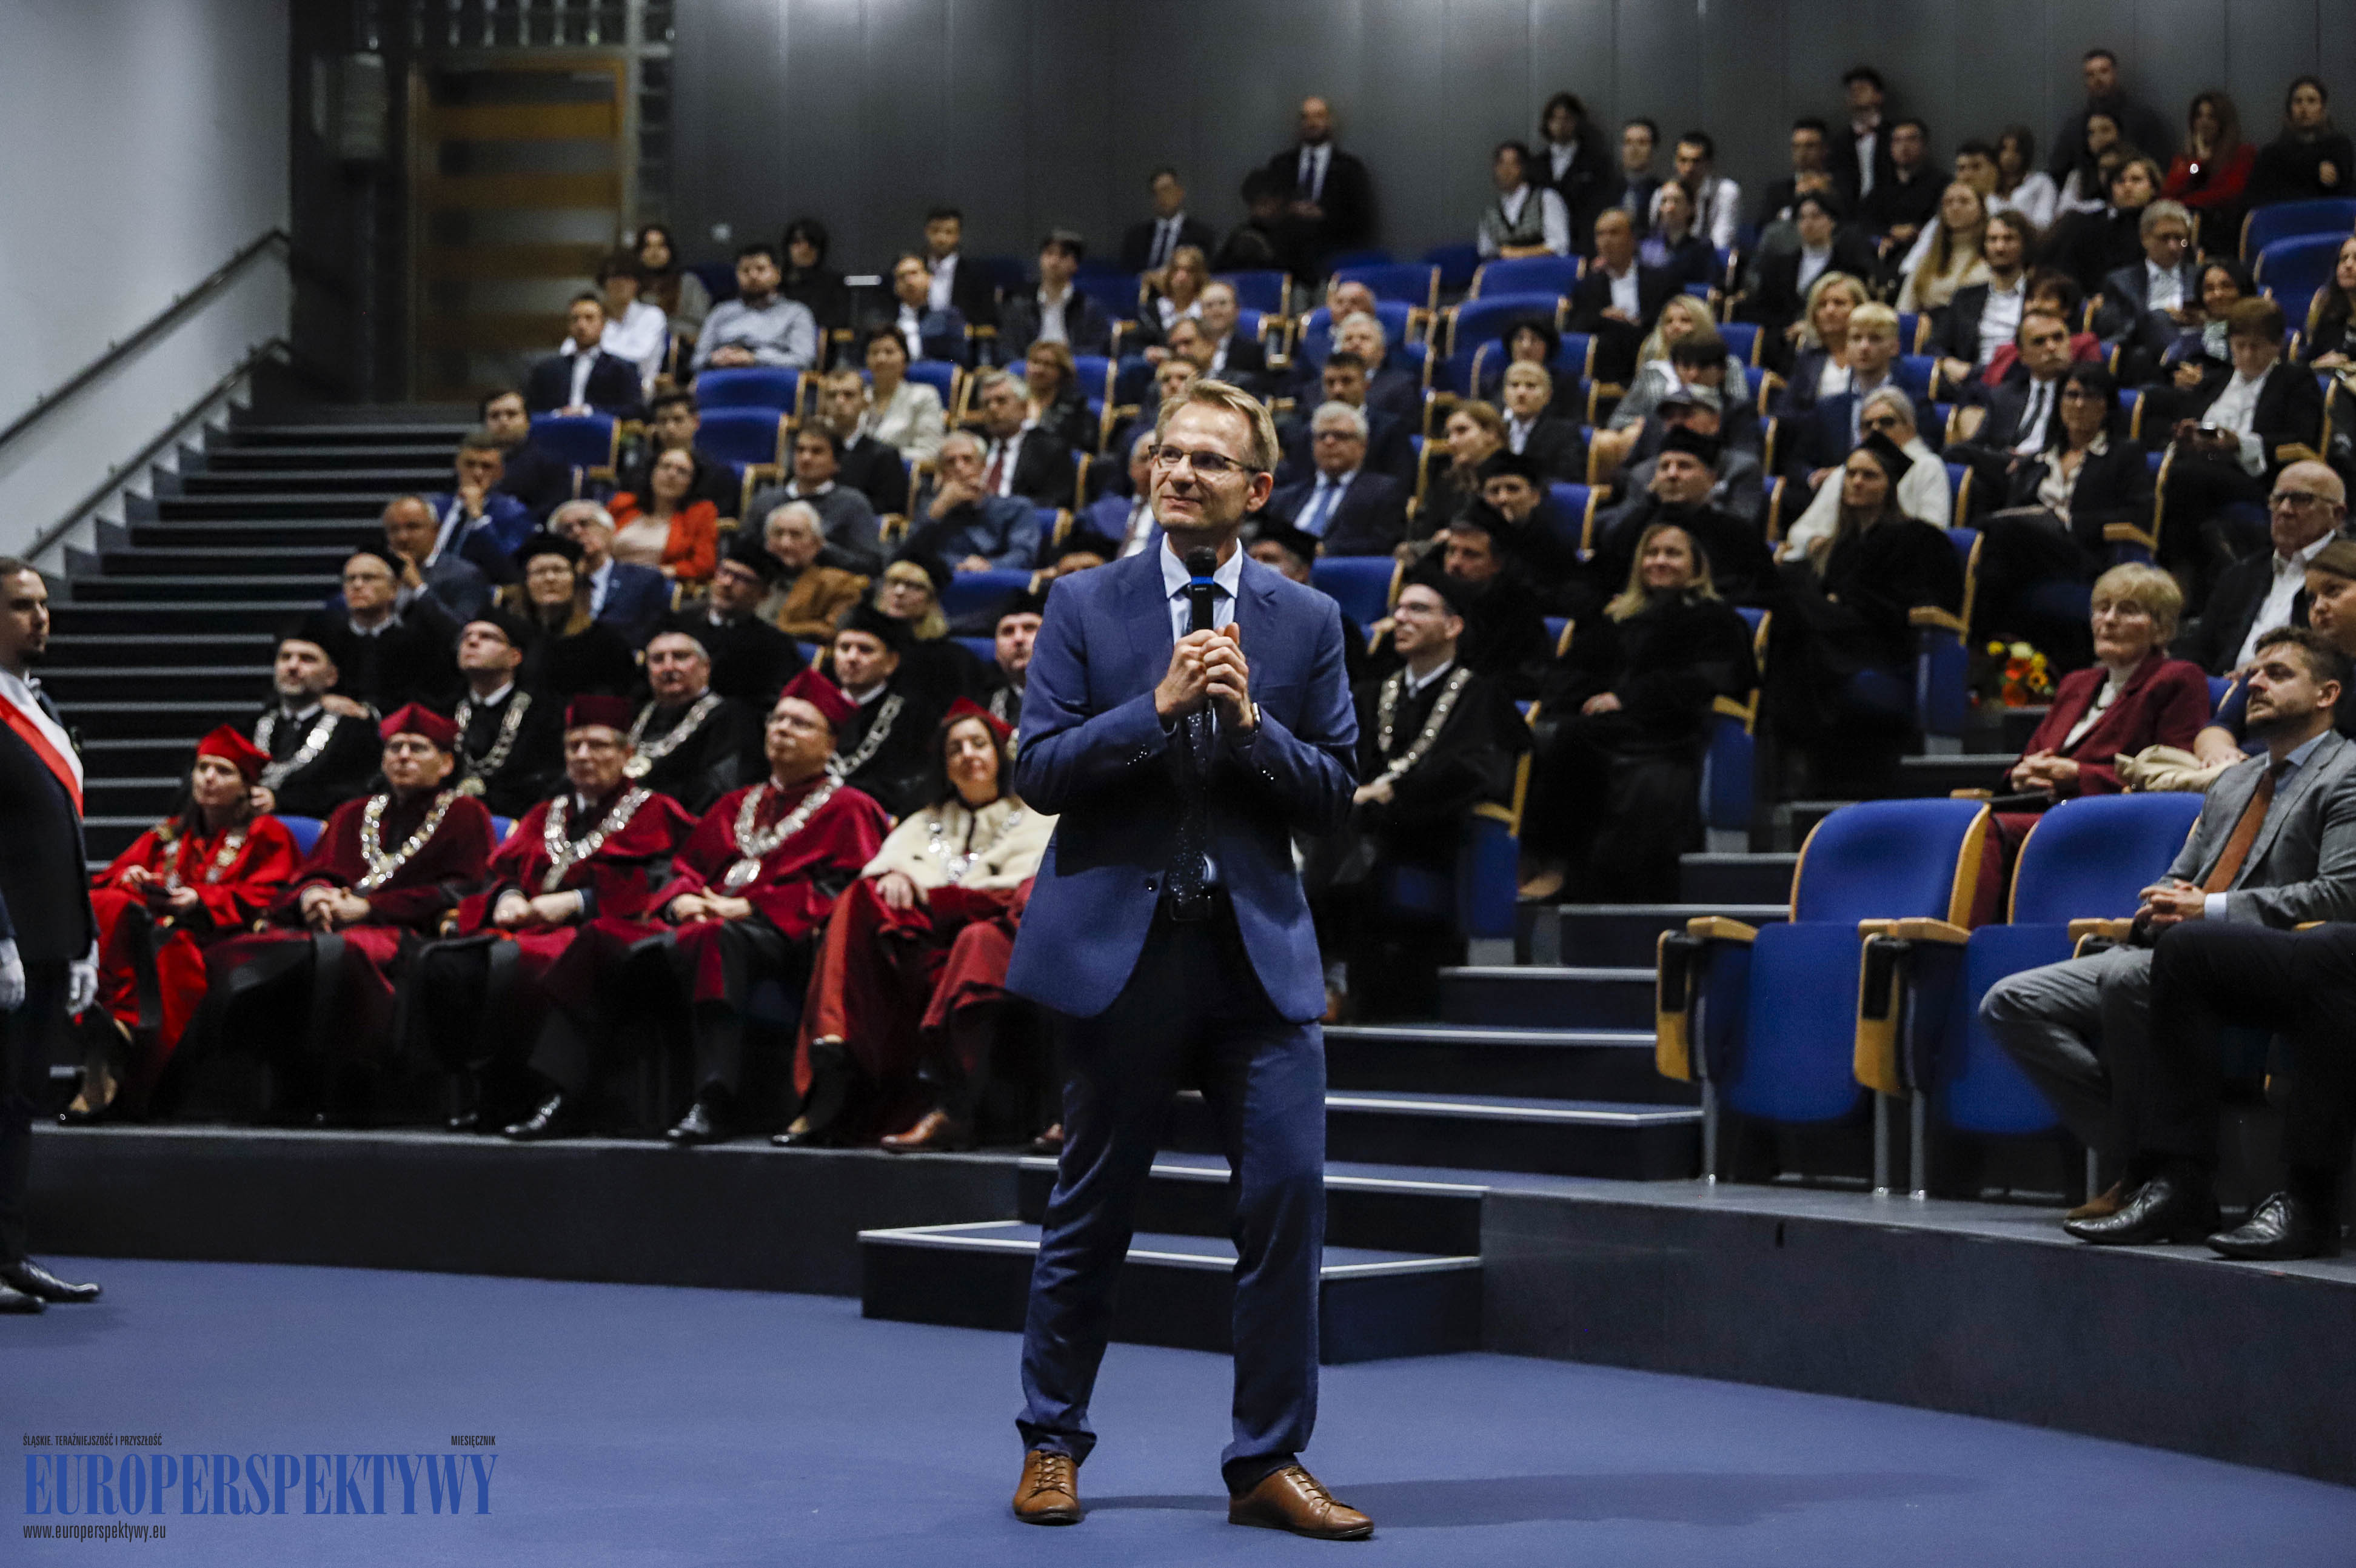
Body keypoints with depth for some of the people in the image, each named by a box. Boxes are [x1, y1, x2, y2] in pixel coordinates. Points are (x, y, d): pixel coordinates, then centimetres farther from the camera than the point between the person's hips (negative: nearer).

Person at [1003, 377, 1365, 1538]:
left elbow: (1334, 796, 3)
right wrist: (1159, 707, -15)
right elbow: (1038, 771, -4)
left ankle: (1267, 1463, 7)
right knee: (1089, 1213, 8)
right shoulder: (1085, 606, 3)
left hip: (1259, 950, 1)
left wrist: (1252, 721, -13)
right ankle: (1050, 1444, 24)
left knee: (1287, 1198, -5)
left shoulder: (1307, 622, 7)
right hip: (1120, 942, -1)